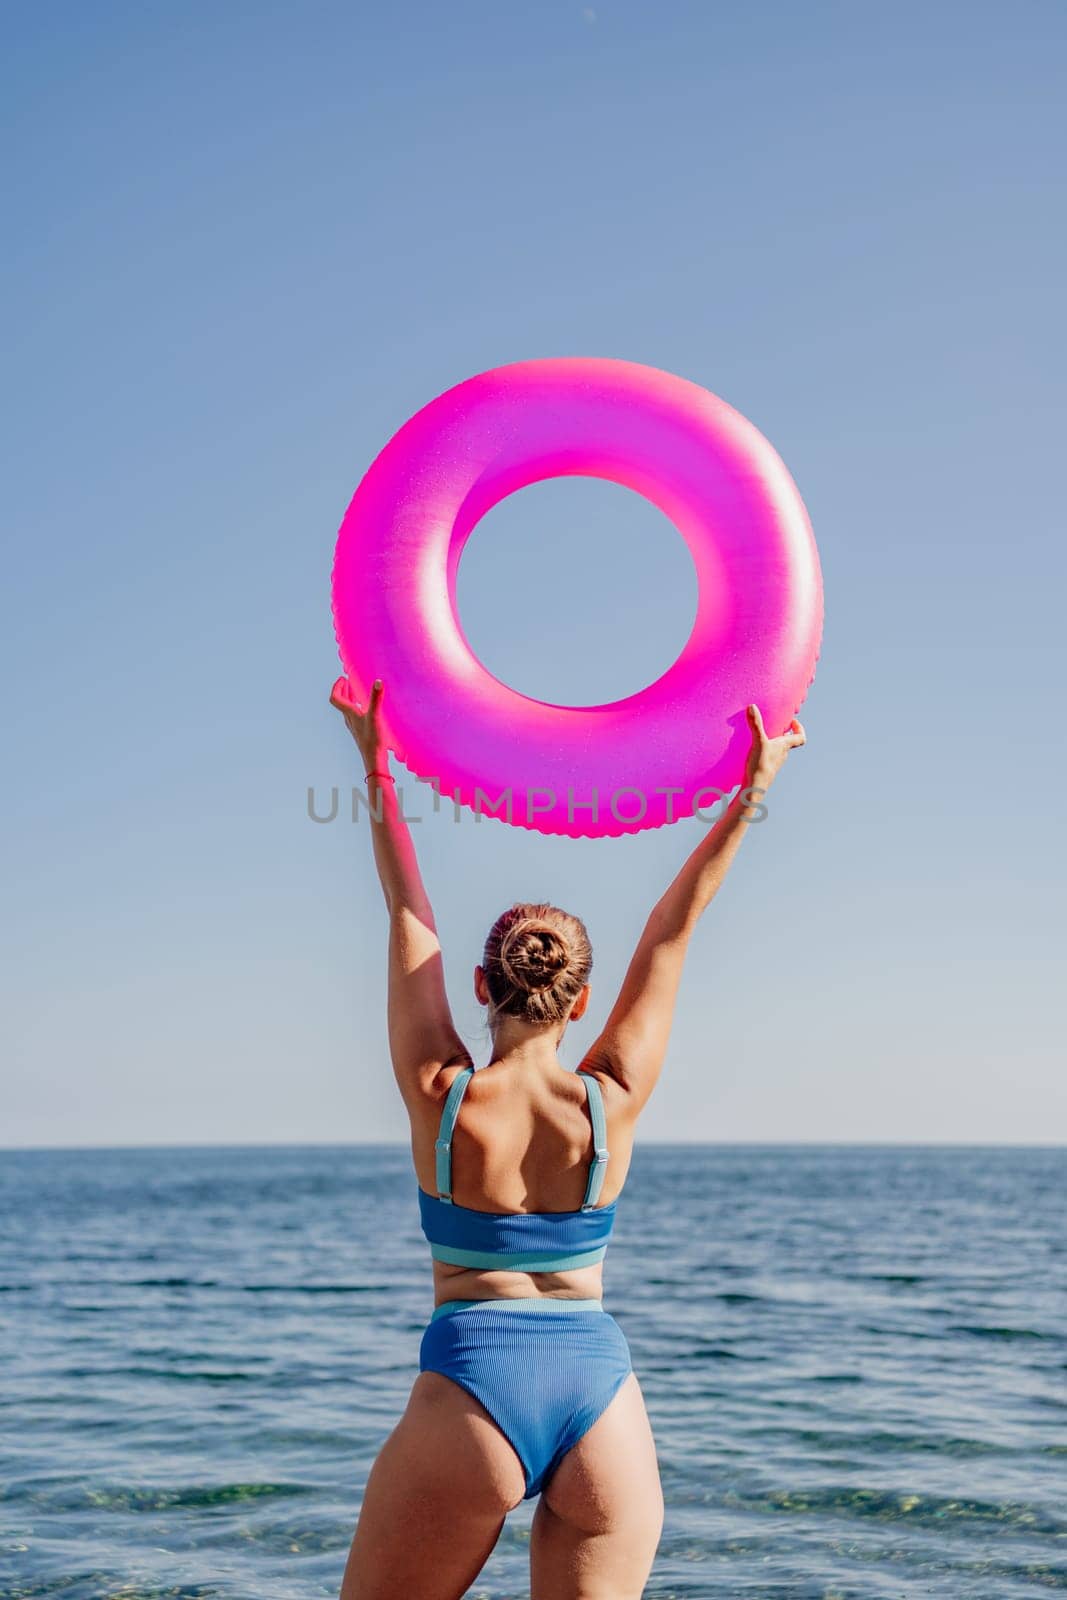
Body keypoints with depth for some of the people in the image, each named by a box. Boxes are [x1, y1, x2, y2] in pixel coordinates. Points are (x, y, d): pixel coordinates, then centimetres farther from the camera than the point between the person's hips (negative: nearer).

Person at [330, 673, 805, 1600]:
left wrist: (378, 763, 12)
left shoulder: (440, 1098, -5)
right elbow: (673, 925, 8)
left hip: (472, 1388, -2)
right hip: (604, 1391, 2)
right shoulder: (613, 1104, -1)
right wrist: (753, 788, 17)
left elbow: (408, 914, 3)